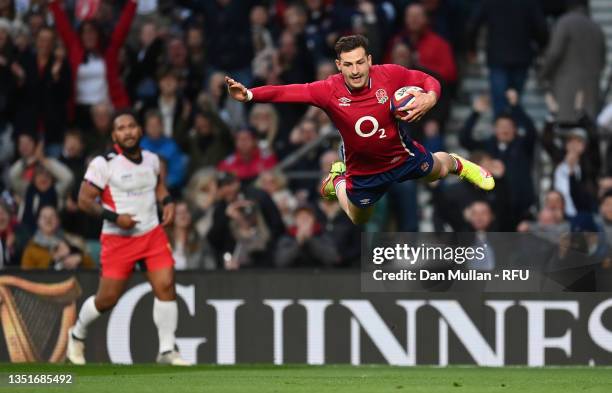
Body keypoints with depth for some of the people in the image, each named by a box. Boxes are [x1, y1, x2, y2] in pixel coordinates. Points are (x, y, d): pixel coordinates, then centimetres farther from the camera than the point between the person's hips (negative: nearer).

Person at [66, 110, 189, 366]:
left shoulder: (152, 160, 6)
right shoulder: (104, 164, -12)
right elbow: (84, 200, -10)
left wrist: (167, 202, 6)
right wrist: (114, 217, -20)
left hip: (152, 233, 4)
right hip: (118, 238, -4)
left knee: (165, 286, -10)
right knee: (107, 299, 0)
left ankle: (167, 351, -2)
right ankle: (77, 335, 29)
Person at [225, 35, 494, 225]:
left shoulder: (389, 75, -27)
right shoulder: (329, 91, -31)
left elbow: (428, 80, -13)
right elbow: (286, 92, -37)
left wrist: (430, 98, -35)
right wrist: (249, 95, -52)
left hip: (401, 153, 1)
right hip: (364, 170, -1)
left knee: (438, 170, 30)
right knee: (358, 220, 22)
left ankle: (455, 163, 68)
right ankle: (338, 180, 51)